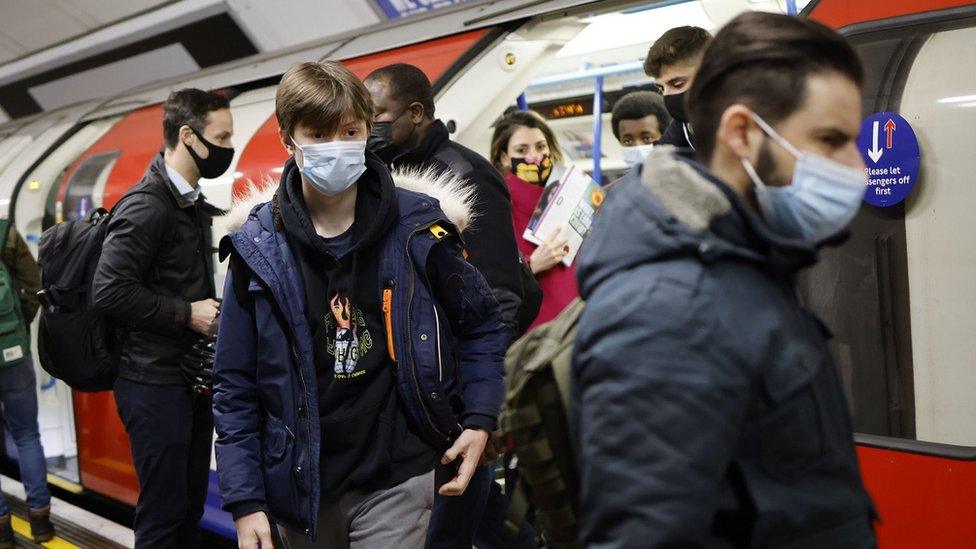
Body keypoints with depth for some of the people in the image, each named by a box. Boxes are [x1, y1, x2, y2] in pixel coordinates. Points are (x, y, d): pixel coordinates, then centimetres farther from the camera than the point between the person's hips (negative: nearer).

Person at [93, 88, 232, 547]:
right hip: (155, 384, -9)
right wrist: (187, 313, -17)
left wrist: (212, 310, 6)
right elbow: (109, 291, -22)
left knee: (192, 505, 16)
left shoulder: (193, 204, 14)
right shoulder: (147, 205, -15)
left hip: (192, 376, 9)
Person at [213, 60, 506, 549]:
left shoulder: (418, 227, -7)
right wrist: (244, 501, -6)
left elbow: (482, 325, 6)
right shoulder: (257, 249, -5)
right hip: (301, 486, 2)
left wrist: (479, 420, -4)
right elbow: (234, 387, -1)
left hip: (396, 478, -1)